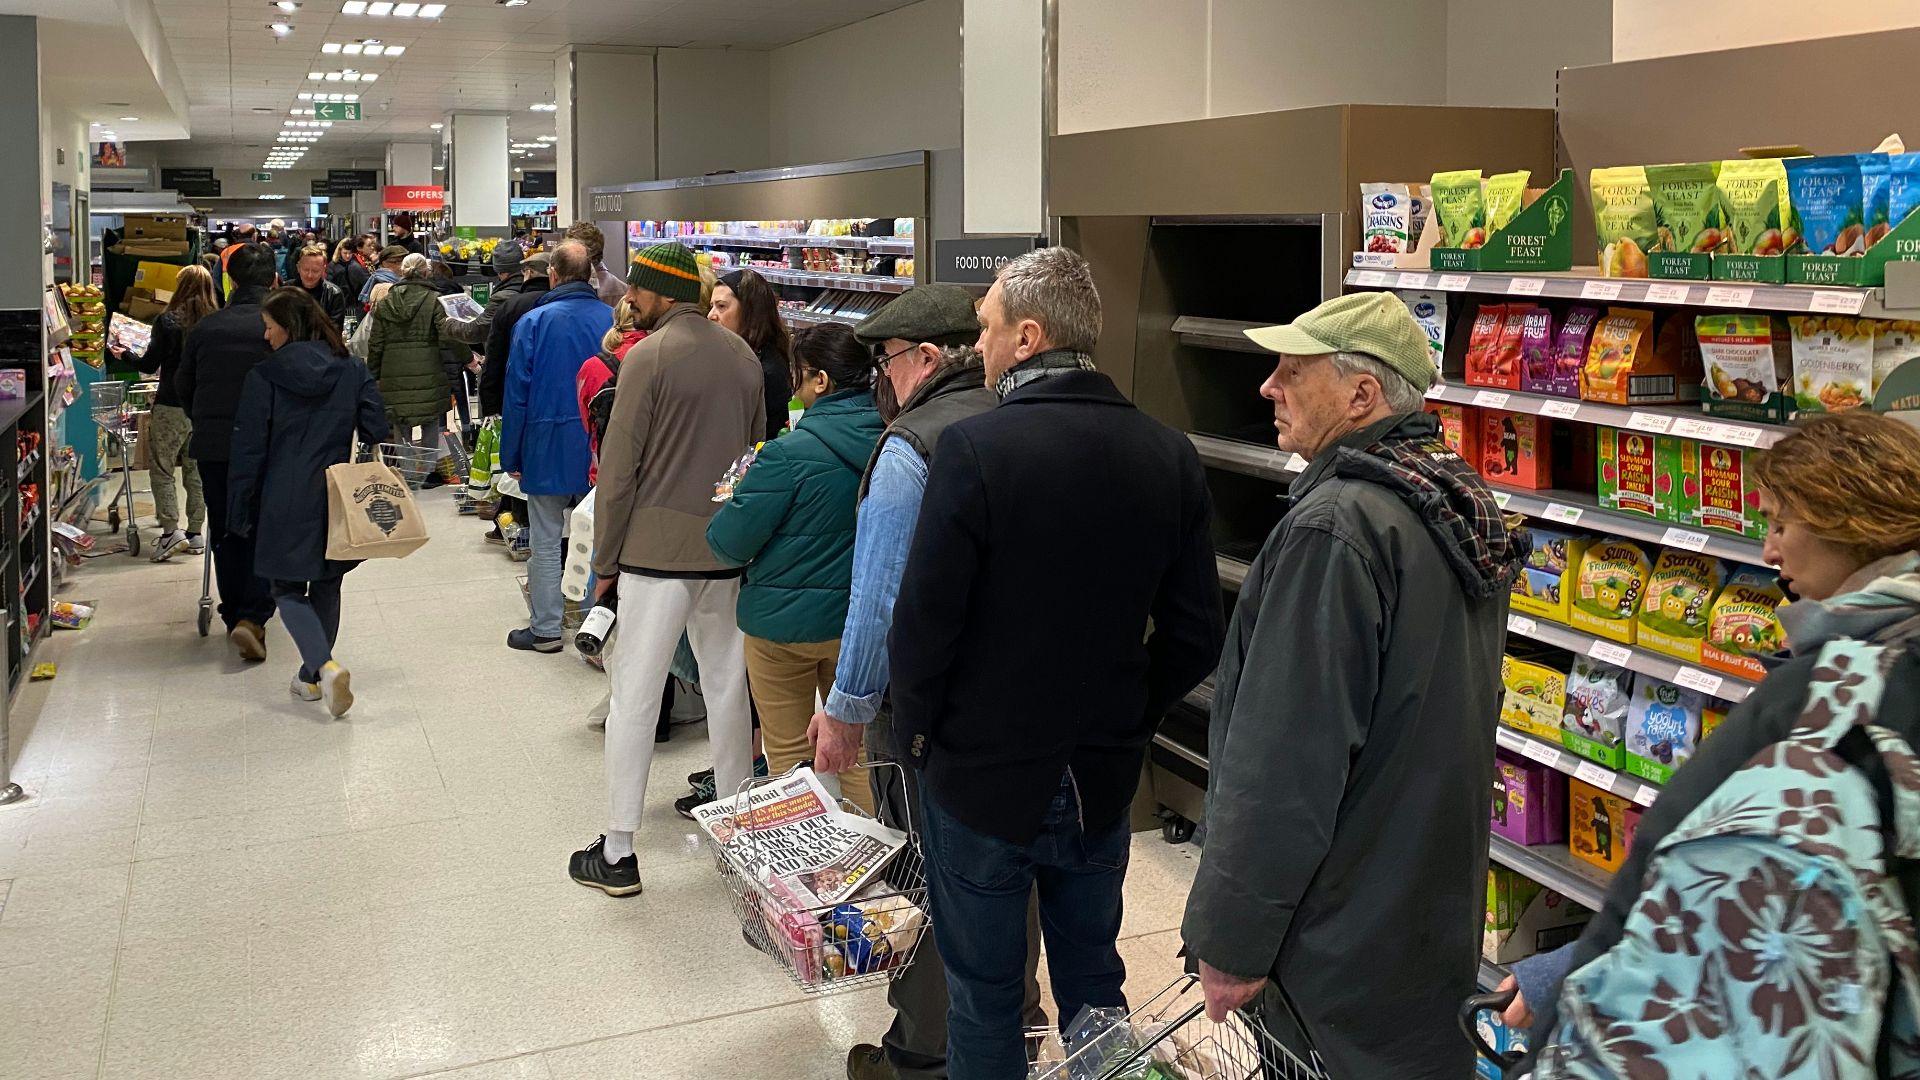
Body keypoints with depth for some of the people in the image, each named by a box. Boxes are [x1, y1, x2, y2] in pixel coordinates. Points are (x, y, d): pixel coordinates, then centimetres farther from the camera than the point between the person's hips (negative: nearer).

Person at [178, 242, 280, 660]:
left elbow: (183, 386, 13)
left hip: (211, 443, 3)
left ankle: (234, 616, 23)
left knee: (226, 531, 14)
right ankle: (253, 617, -10)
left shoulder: (205, 327, 4)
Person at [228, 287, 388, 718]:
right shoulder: (353, 372, 1)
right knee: (326, 587, 17)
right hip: (340, 501, 3)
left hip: (286, 505, -3)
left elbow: (249, 452, -5)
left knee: (288, 589, 8)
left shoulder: (264, 377, -7)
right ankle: (313, 677, 26)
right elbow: (377, 433, -2)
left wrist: (242, 513, 1)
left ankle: (325, 667, -13)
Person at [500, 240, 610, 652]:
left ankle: (545, 629, 10)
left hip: (547, 448, -3)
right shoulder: (614, 320, -2)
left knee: (546, 541, 5)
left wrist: (511, 455, 0)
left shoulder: (534, 322, -9)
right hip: (601, 449, 3)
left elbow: (517, 394, -7)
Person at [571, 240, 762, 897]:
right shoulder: (742, 356, 9)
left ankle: (617, 854, 5)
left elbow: (619, 466, -10)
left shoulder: (649, 356, -10)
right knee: (727, 688, 15)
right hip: (728, 548, 6)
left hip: (656, 549, -6)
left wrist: (605, 560, -2)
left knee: (634, 697, 0)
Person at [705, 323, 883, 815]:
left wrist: (733, 502, 8)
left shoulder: (790, 454, -20)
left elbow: (729, 544, -15)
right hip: (860, 620, 5)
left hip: (786, 620, -5)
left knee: (789, 754, 12)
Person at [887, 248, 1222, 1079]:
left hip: (981, 776, -4)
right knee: (1092, 977, 22)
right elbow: (1192, 637, -2)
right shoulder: (1169, 456, -4)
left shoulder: (974, 449, -20)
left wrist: (917, 734, -2)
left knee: (985, 997, 12)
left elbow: (923, 622, -18)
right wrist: (1127, 718, 12)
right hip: (1105, 777, 5)